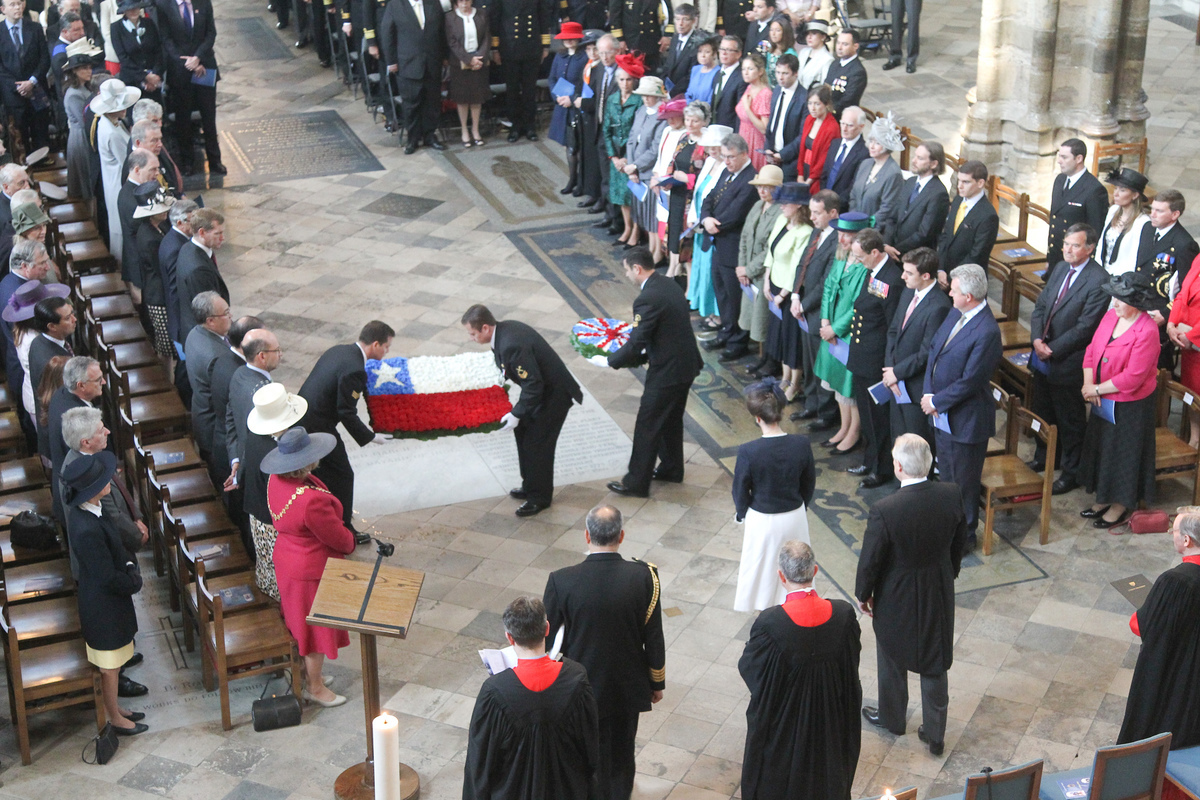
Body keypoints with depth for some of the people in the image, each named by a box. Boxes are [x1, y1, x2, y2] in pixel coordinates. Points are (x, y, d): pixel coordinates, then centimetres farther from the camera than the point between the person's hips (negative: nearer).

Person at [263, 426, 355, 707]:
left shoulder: (276, 480, -10)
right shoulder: (312, 501, -37)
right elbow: (339, 538, -24)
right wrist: (351, 540, 1)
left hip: (286, 561, 9)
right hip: (312, 571, -9)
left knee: (300, 622, 25)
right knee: (316, 628, 11)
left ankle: (308, 673, 44)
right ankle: (314, 688, 28)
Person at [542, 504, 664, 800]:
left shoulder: (561, 581, -22)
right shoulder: (644, 576, -19)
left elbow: (546, 637, -11)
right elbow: (654, 639, -10)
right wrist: (657, 683, 6)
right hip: (629, 686, 1)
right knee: (622, 753, 23)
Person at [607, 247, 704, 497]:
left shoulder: (647, 299, -25)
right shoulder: (669, 284, 5)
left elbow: (635, 347, -24)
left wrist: (609, 361, -7)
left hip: (666, 373, -9)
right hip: (686, 365, 9)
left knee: (647, 427, 4)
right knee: (671, 420, 25)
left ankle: (637, 483, 14)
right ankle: (672, 469, 40)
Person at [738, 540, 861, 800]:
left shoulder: (769, 623, -32)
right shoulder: (843, 614, -22)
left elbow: (749, 668, -16)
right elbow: (852, 660, -5)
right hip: (830, 718, 3)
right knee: (826, 774, 28)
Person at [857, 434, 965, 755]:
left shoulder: (884, 511, -32)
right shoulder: (952, 495, -18)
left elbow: (870, 560, -18)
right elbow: (958, 542, -1)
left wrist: (863, 594, 0)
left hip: (897, 597, -3)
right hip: (939, 593, 3)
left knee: (893, 660, 23)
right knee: (935, 664, 20)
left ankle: (892, 718, 47)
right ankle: (935, 734, 33)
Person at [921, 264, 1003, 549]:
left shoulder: (987, 332, -27)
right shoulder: (956, 313, 1)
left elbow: (969, 381, -25)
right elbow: (934, 349, 7)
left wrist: (936, 401, -14)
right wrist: (928, 393, -4)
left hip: (965, 419, -9)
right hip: (942, 414, 9)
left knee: (964, 482, 9)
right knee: (946, 474, 24)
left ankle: (965, 535, 27)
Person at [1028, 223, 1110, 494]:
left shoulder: (1099, 281, -20)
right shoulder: (1060, 269, 6)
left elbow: (1085, 327, -21)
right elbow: (1040, 306, 9)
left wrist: (1052, 349, -18)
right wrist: (1037, 338, -8)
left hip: (1067, 363, -8)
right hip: (1042, 359, 8)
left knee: (1070, 421, 8)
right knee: (1042, 412, 23)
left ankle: (1071, 472, 23)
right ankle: (1044, 458, 43)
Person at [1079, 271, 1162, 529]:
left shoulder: (1146, 332, -25)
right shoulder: (1111, 316, -2)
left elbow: (1133, 377, -25)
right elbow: (1092, 349, 4)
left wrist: (1098, 389, -17)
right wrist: (1088, 384, -10)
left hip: (1130, 404, -8)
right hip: (1103, 400, 8)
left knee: (1124, 452, 8)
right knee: (1102, 447, 19)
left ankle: (1122, 506, 25)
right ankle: (1104, 499, 37)